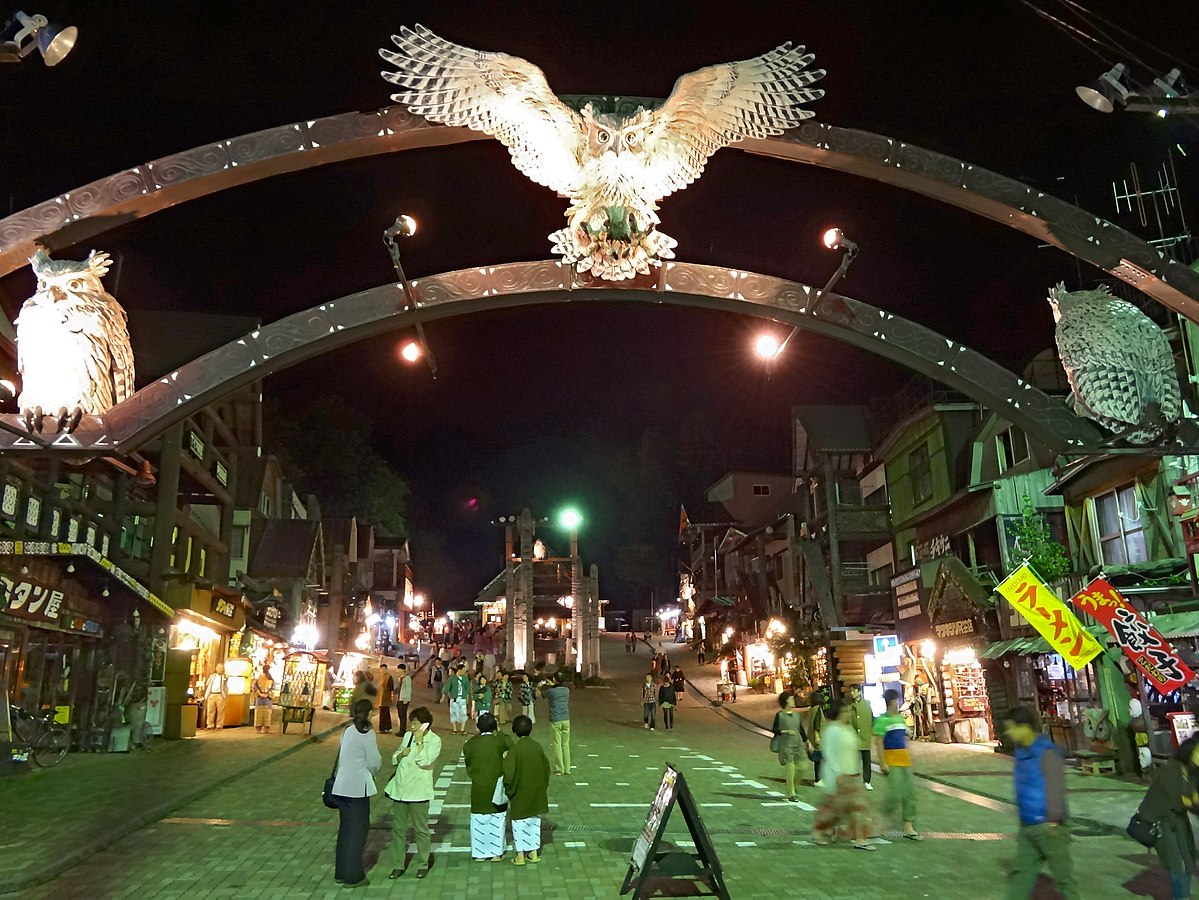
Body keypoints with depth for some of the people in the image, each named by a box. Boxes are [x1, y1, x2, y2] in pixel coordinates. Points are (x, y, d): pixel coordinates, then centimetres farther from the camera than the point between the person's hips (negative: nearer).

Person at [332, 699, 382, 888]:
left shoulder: (348, 731, 9)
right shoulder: (367, 733, -12)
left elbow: (342, 755, 11)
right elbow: (374, 762, -12)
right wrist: (374, 771, 10)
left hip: (342, 786, 7)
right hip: (358, 787, -7)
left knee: (345, 829, 17)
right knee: (358, 830, 3)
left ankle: (341, 872, 25)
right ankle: (353, 876, 8)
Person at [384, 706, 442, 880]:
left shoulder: (434, 740, -9)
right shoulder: (407, 736, 8)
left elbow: (425, 761, -22)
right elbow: (394, 759, 15)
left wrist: (419, 741, -20)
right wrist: (402, 753, -6)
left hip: (418, 791, -5)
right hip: (400, 789, 5)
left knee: (421, 830, 5)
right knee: (398, 828, 11)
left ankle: (423, 864, 19)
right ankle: (398, 865, 21)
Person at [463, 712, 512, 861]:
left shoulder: (470, 744, -7)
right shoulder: (499, 741, -12)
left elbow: (468, 766, 3)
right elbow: (510, 744, 10)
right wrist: (499, 731, 15)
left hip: (478, 789, 1)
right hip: (496, 787, -1)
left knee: (478, 821, 12)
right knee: (497, 821, 11)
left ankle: (479, 853, 18)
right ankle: (496, 852, 17)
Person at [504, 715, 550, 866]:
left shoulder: (515, 749, -18)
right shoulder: (538, 747, -2)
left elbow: (508, 772, -19)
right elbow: (546, 768, 6)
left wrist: (509, 790, -4)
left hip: (520, 793, -5)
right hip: (537, 793, 5)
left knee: (519, 823, 8)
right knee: (534, 822, 16)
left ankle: (520, 855, 12)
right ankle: (534, 852, 22)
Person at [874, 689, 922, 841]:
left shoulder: (901, 718, 12)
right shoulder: (882, 720, -10)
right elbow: (878, 742, -13)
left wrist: (909, 758, 16)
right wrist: (882, 763, -16)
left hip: (905, 761, 8)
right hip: (891, 761, -8)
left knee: (910, 794, 8)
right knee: (896, 793, -12)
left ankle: (909, 828, 16)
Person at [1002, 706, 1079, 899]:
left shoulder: (1047, 752, -19)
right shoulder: (1022, 751, 7)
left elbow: (1055, 788, -21)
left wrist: (1053, 820, -22)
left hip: (1047, 826, -8)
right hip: (1027, 826, 8)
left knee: (1062, 874, 7)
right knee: (1021, 873, 11)